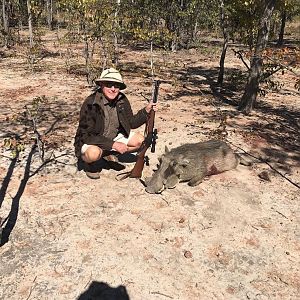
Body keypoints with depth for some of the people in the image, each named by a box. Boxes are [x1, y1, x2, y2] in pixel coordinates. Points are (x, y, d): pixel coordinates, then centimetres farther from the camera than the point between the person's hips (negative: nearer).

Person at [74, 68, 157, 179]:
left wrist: (146, 110, -14)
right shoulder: (90, 104, -27)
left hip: (114, 136, 6)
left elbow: (131, 123, 3)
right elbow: (86, 136, -27)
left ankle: (109, 154, 11)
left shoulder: (122, 100, -10)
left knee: (139, 141, -7)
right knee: (94, 153, -38)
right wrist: (113, 145, -31)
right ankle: (88, 163, 0)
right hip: (90, 141, -6)